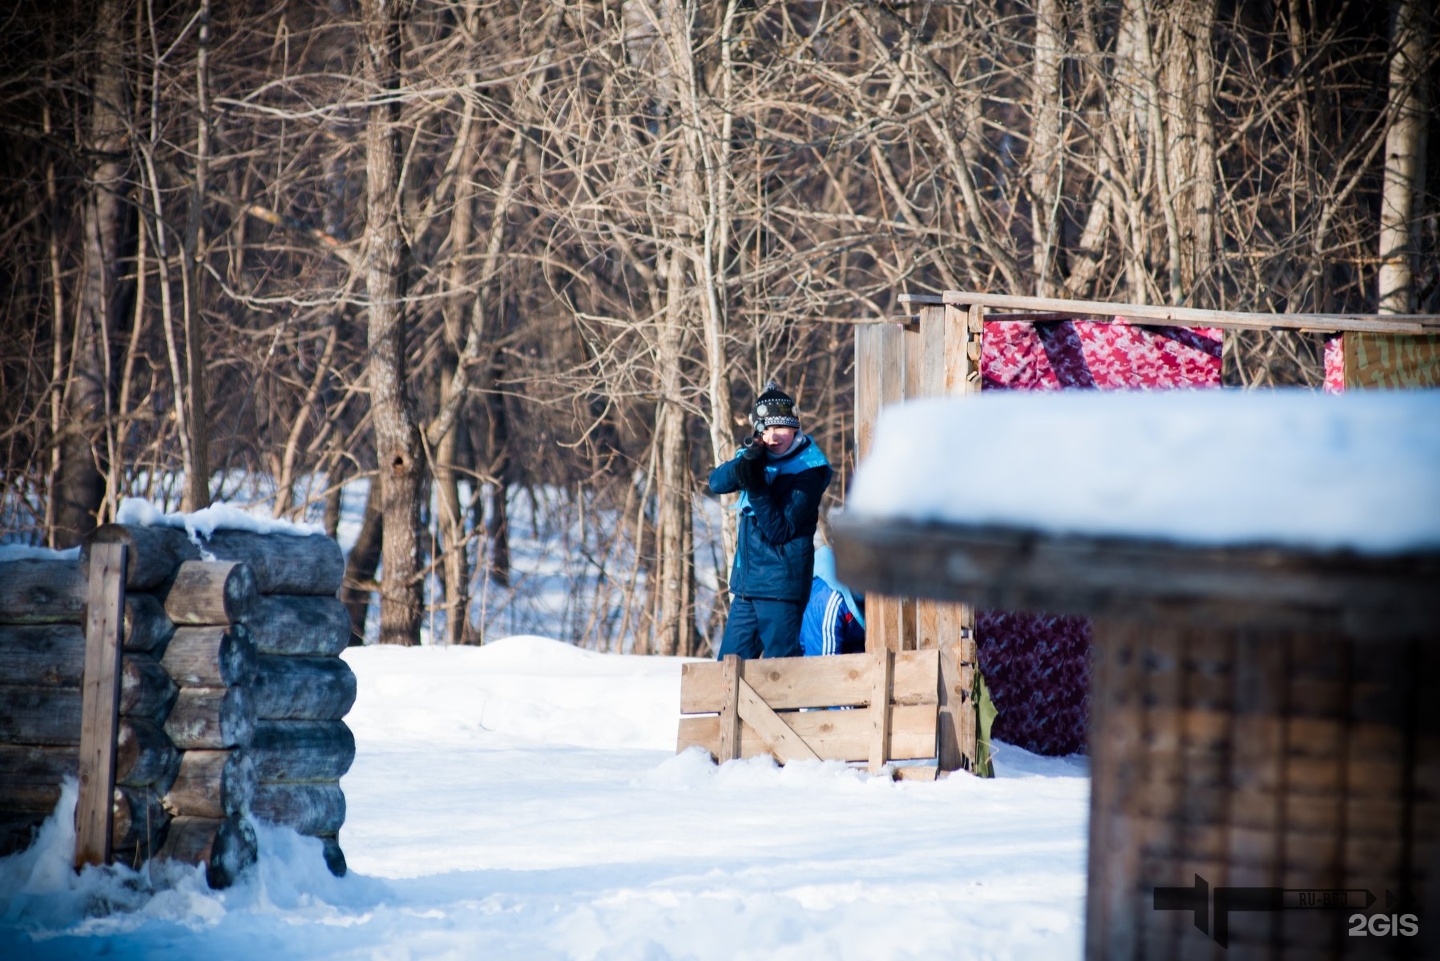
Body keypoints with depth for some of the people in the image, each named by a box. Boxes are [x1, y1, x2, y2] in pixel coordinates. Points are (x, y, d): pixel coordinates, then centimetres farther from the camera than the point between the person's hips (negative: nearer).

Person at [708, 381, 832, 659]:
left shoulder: (808, 470, -10)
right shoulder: (757, 456, 9)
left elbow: (780, 531, -14)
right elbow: (717, 483, -6)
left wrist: (757, 490, -25)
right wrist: (744, 464, -25)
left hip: (780, 588, -7)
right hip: (746, 584, 7)